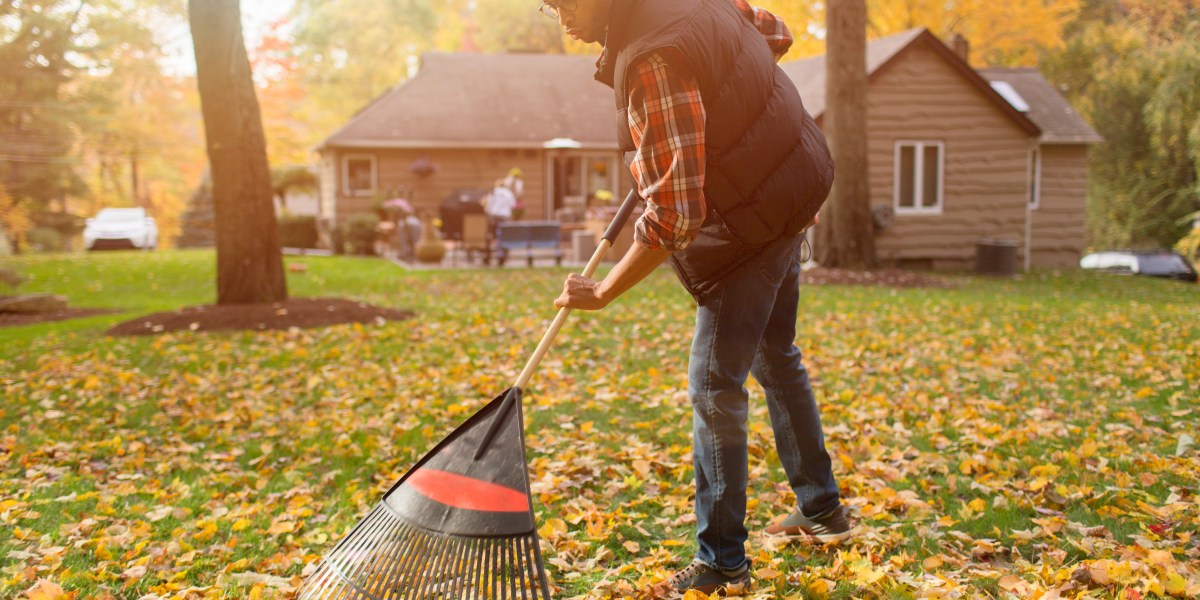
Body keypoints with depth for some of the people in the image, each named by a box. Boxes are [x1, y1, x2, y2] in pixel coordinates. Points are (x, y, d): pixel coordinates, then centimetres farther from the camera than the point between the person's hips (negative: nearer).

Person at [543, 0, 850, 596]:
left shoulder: (652, 62, -29)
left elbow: (673, 218, -31)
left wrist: (603, 291, -20)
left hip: (751, 220, -10)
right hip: (788, 194, 10)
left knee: (715, 385, -5)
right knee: (776, 355, 22)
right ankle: (821, 509, 37)